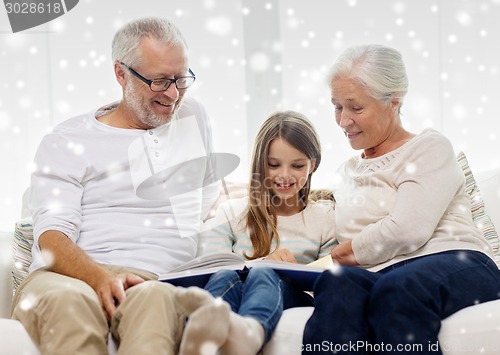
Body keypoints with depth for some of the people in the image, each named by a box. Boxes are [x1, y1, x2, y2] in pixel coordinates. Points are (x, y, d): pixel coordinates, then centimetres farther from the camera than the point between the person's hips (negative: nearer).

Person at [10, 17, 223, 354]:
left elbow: (214, 208, 34)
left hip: (153, 280, 2)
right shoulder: (68, 142, 8)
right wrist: (98, 276, -25)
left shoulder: (194, 117, 23)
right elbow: (52, 235, -4)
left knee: (155, 298, -39)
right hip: (71, 277, -1)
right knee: (67, 300, -42)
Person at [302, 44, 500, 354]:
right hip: (379, 277, 4)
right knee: (338, 283, -35)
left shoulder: (430, 148, 10)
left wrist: (345, 253, 3)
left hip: (455, 263, -3)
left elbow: (408, 230, -7)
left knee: (396, 288, -41)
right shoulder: (347, 174, 29)